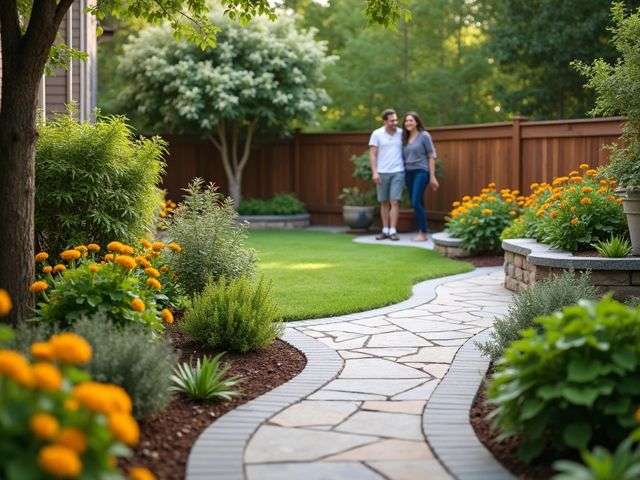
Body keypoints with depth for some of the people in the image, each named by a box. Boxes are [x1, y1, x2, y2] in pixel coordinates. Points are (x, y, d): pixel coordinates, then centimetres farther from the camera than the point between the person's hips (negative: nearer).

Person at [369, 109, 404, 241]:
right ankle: (385, 230, 13)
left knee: (395, 201, -7)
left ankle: (393, 231, -6)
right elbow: (372, 153, 0)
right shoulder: (377, 134, 0)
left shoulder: (401, 133, 3)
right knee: (384, 202, 6)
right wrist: (374, 172, -9)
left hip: (397, 172, 0)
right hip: (382, 173, 0)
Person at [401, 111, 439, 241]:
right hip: (408, 173, 6)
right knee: (417, 204, 7)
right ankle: (420, 231, 12)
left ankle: (423, 233, -11)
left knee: (416, 202, -15)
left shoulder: (424, 136, -3)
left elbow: (431, 156, -4)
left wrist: (432, 176, -7)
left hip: (421, 172, -6)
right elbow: (404, 157, 14)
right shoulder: (405, 138, 13)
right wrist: (403, 174, 6)